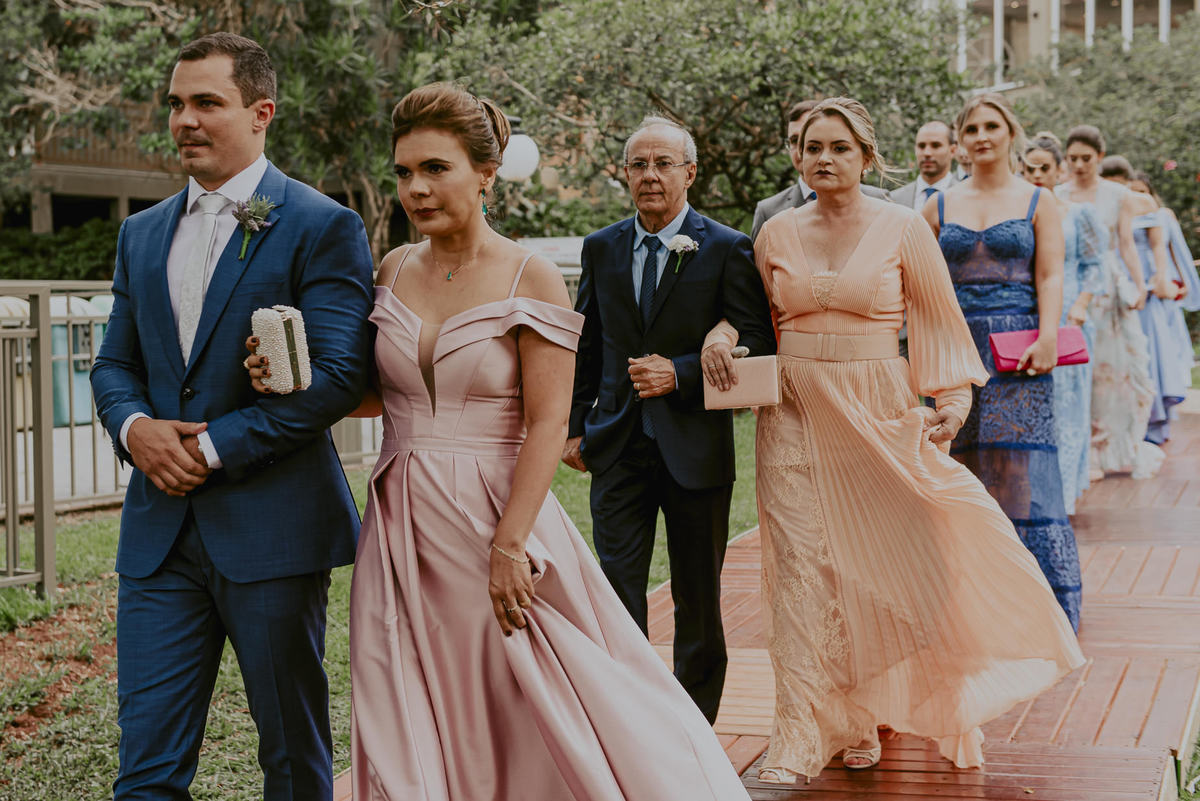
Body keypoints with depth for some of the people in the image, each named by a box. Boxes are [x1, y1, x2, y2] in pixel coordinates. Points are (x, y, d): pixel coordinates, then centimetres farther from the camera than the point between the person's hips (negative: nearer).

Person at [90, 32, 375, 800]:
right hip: (159, 532, 5)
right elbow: (115, 363, 17)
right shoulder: (142, 234, 14)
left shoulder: (321, 226, -5)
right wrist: (133, 427, -6)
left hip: (271, 527, -5)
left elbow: (338, 375, -13)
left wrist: (214, 446, -15)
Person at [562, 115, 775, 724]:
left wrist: (681, 373, -17)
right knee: (617, 590, -3)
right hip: (617, 446, 2)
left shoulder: (727, 250, -4)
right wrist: (576, 425, 10)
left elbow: (757, 346, -7)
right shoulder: (601, 248, 8)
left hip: (694, 446, -2)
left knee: (698, 600, 9)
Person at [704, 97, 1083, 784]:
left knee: (881, 565, 2)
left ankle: (866, 715, 24)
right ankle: (804, 736, 3)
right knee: (802, 570, -2)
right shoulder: (777, 234, 6)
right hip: (797, 417, 2)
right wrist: (720, 336, -1)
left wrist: (953, 399, -6)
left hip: (879, 417, -1)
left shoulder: (903, 228, -1)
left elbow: (940, 322, 3)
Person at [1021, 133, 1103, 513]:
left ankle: (1060, 492, 6)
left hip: (1065, 320, -1)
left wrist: (1080, 307, -8)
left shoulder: (1078, 214, 5)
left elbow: (1092, 266, 6)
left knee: (1066, 404, 0)